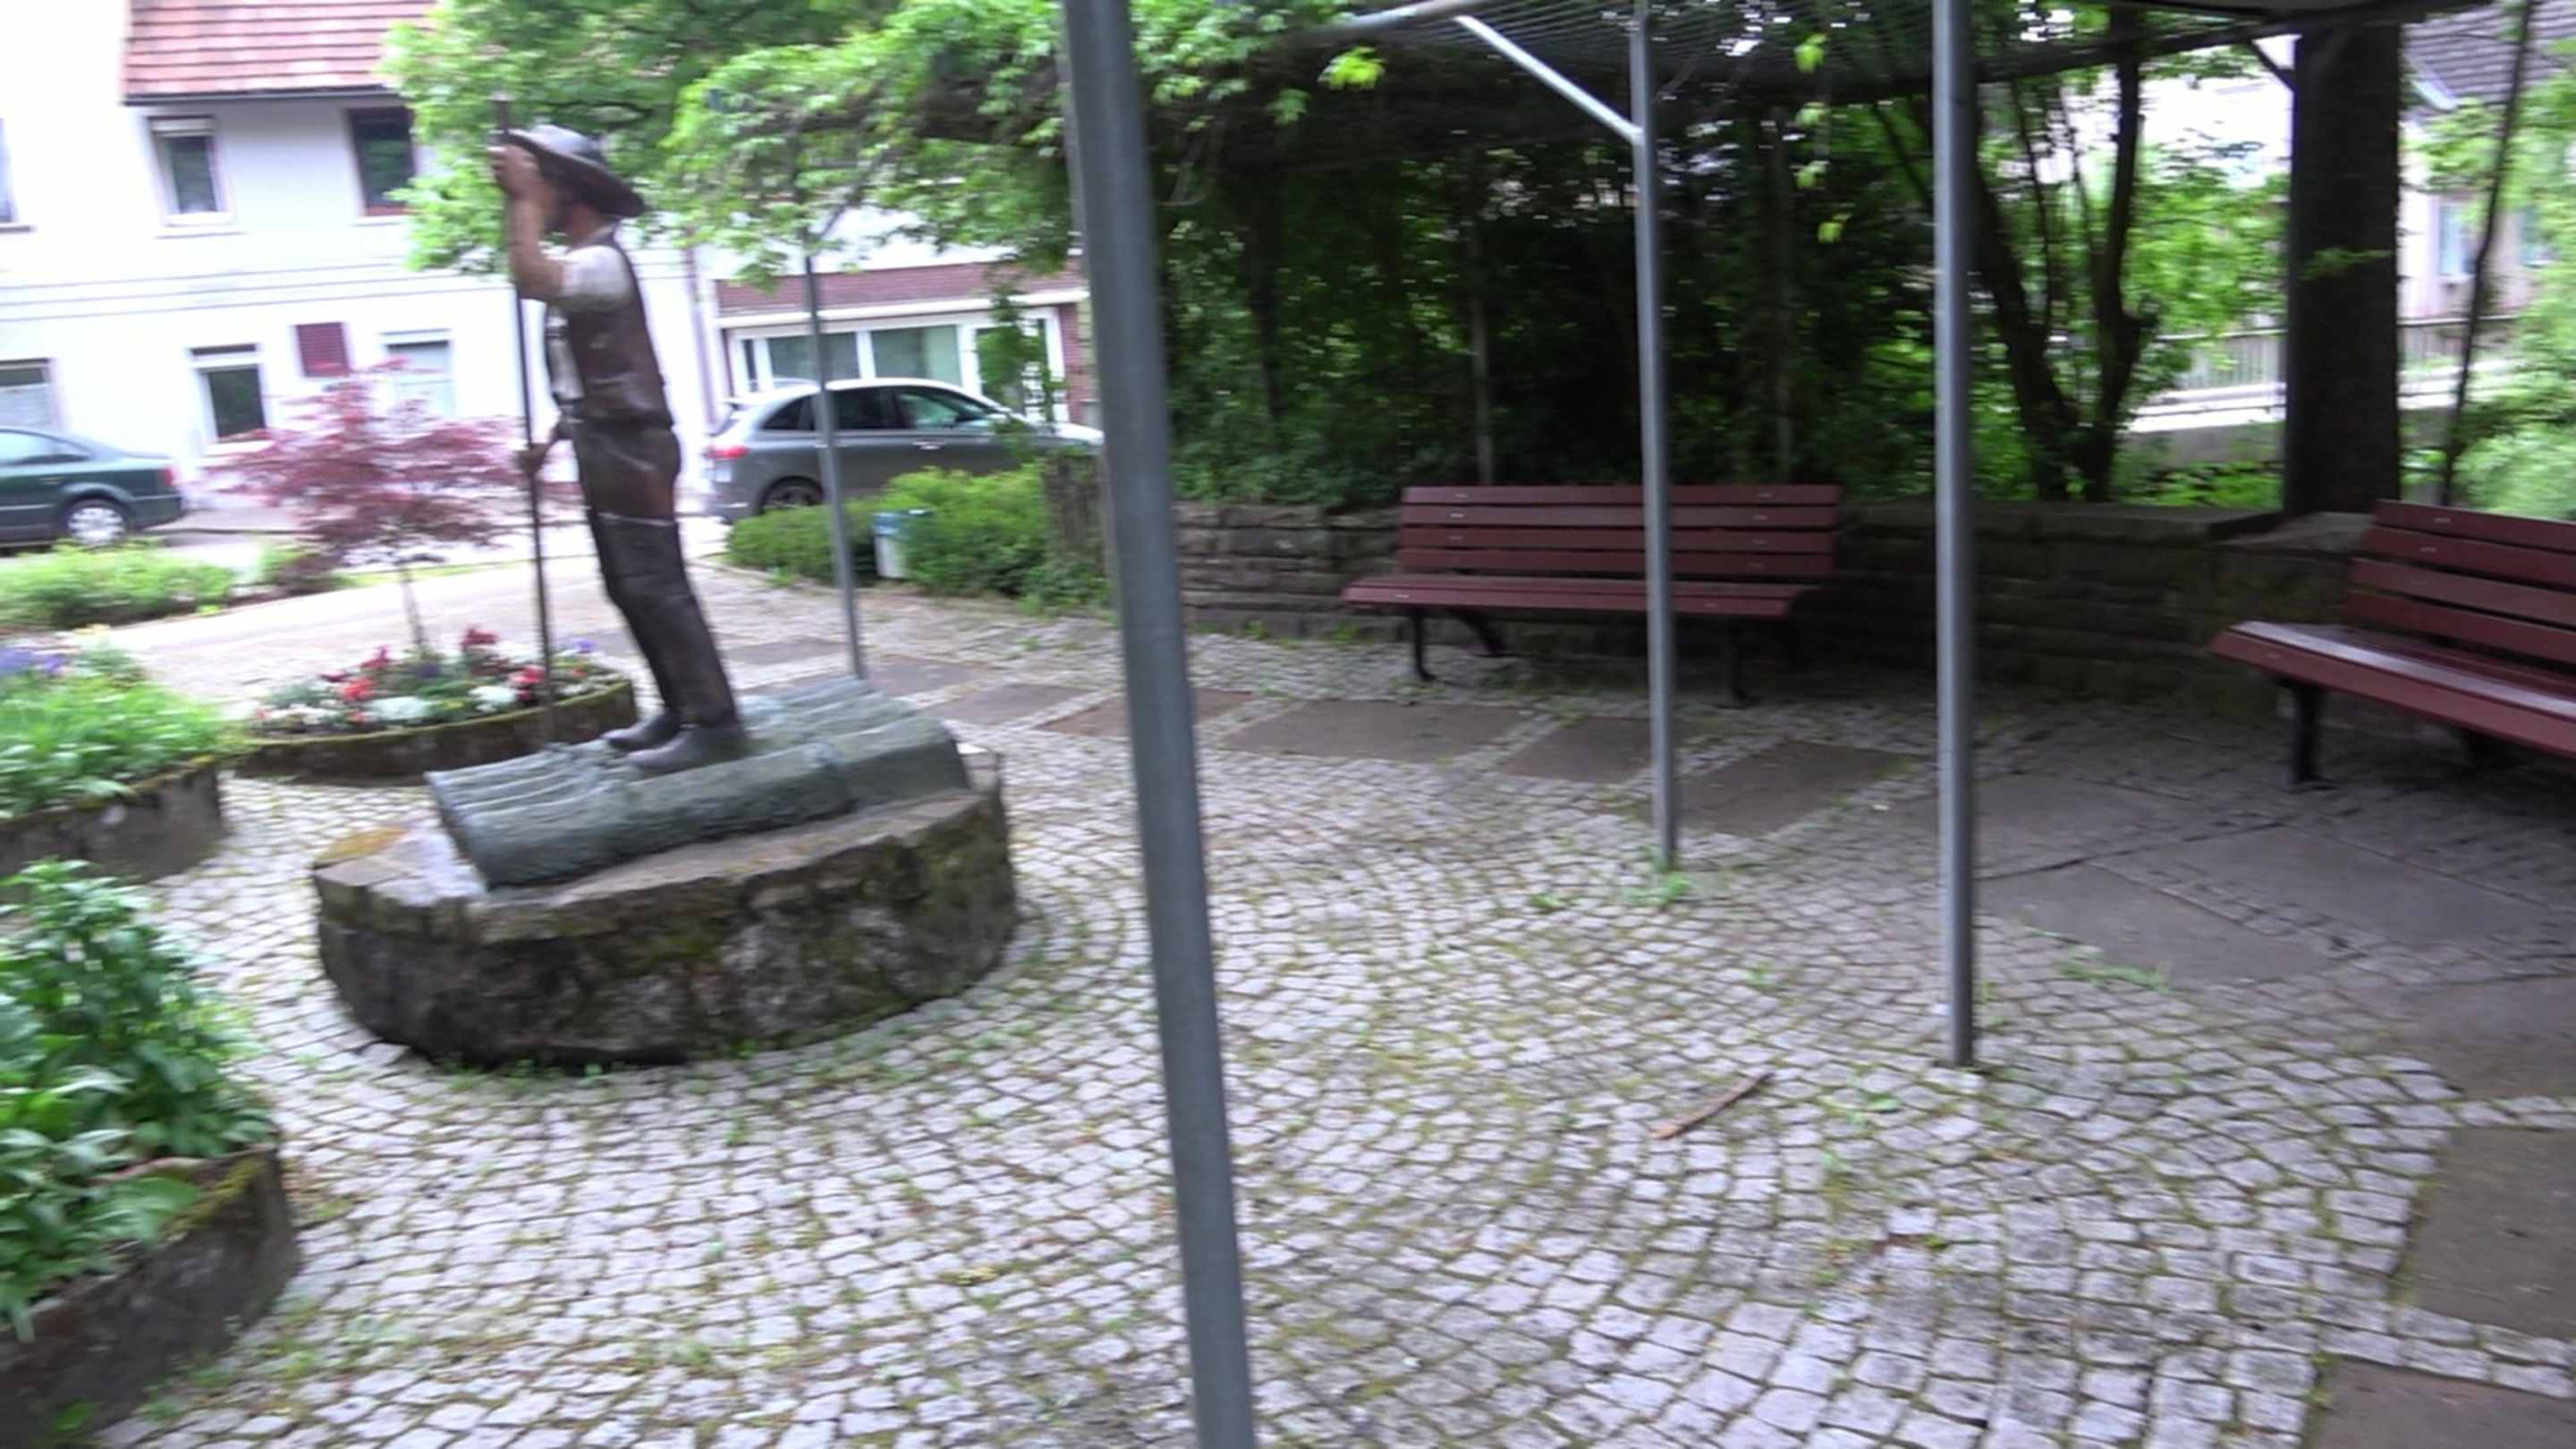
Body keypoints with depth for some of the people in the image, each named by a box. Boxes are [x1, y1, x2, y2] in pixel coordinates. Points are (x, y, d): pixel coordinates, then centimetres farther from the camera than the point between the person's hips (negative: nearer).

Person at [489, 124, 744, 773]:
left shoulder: (601, 260, -12)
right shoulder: (577, 262, 19)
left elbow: (530, 276, -33)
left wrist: (524, 197, -22)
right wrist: (552, 439, 18)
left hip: (631, 448, -10)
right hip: (603, 450, 10)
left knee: (656, 587, -12)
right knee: (630, 589, 12)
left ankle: (713, 721, -10)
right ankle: (679, 711, 17)